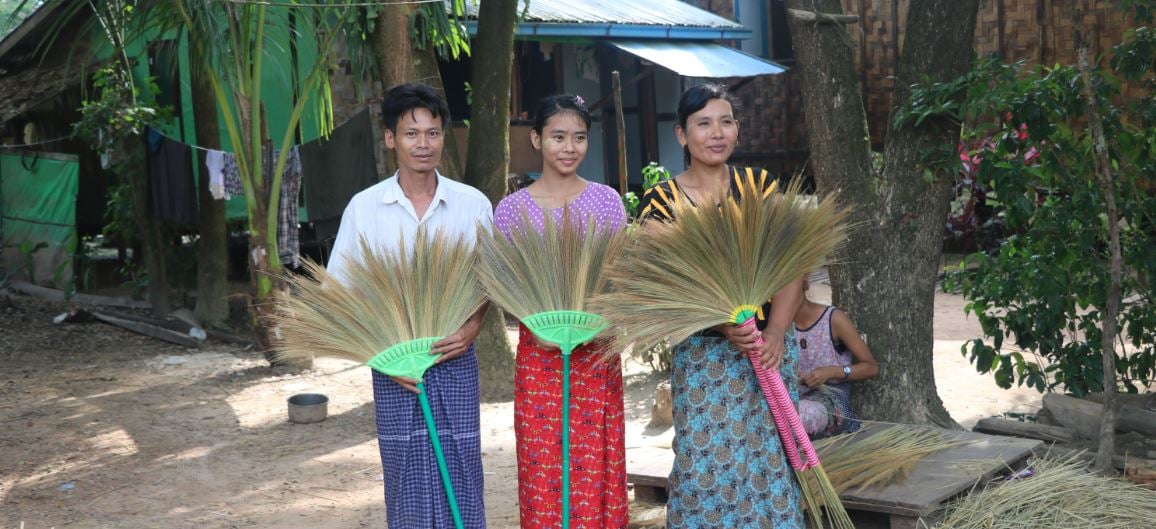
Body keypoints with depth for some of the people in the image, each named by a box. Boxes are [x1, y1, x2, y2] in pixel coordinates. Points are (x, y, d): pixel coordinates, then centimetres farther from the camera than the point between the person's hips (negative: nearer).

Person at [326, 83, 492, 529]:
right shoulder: (364, 207, -1)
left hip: (456, 361, 1)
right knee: (406, 478, 6)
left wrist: (472, 328, -12)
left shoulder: (473, 204, 1)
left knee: (461, 473, 2)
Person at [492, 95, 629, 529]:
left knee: (598, 466, 5)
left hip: (597, 351, 1)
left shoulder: (607, 200, 3)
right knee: (543, 468, 2)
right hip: (539, 351, -1)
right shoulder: (513, 208, 0)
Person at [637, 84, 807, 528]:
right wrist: (724, 326, -22)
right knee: (706, 465, 0)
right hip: (702, 352, -1)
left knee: (770, 459, 6)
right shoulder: (661, 200, -3)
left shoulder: (760, 185, 3)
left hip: (769, 343, 2)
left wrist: (775, 331, -16)